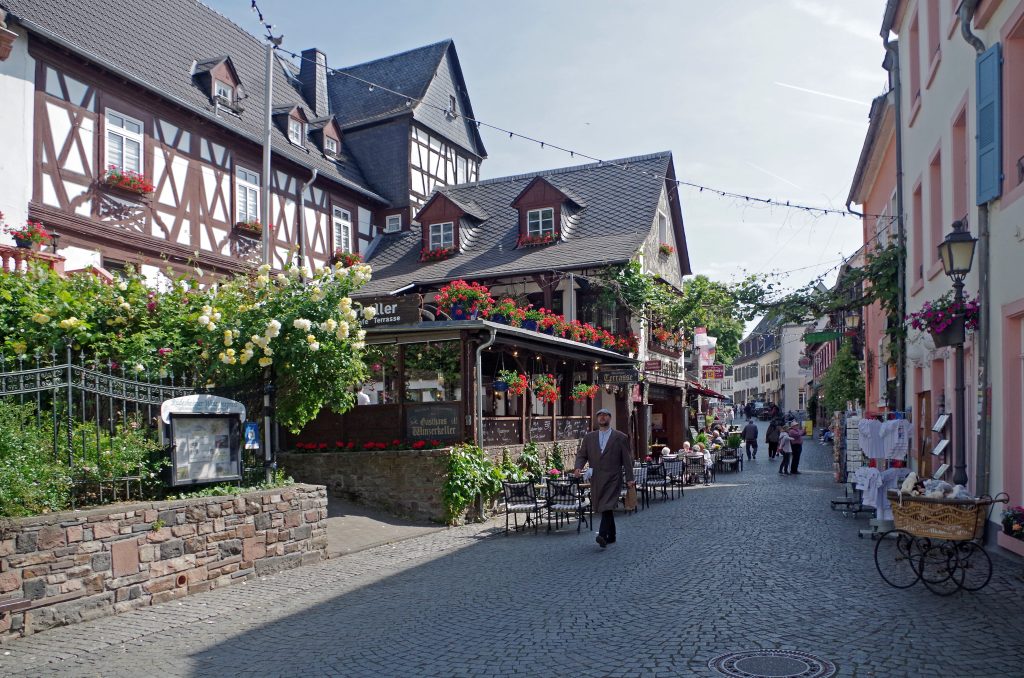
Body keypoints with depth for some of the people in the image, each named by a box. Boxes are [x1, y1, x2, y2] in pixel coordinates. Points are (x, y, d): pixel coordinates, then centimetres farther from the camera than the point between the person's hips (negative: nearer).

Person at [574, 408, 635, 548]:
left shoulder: (620, 437, 4)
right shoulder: (589, 437, 13)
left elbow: (627, 459, 2)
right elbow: (582, 454, 9)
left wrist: (629, 478, -3)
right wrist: (578, 467, -11)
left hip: (612, 479, -4)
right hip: (595, 479, 4)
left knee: (607, 507, -18)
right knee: (602, 508, 9)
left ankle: (603, 535, -26)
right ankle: (611, 536, 22)